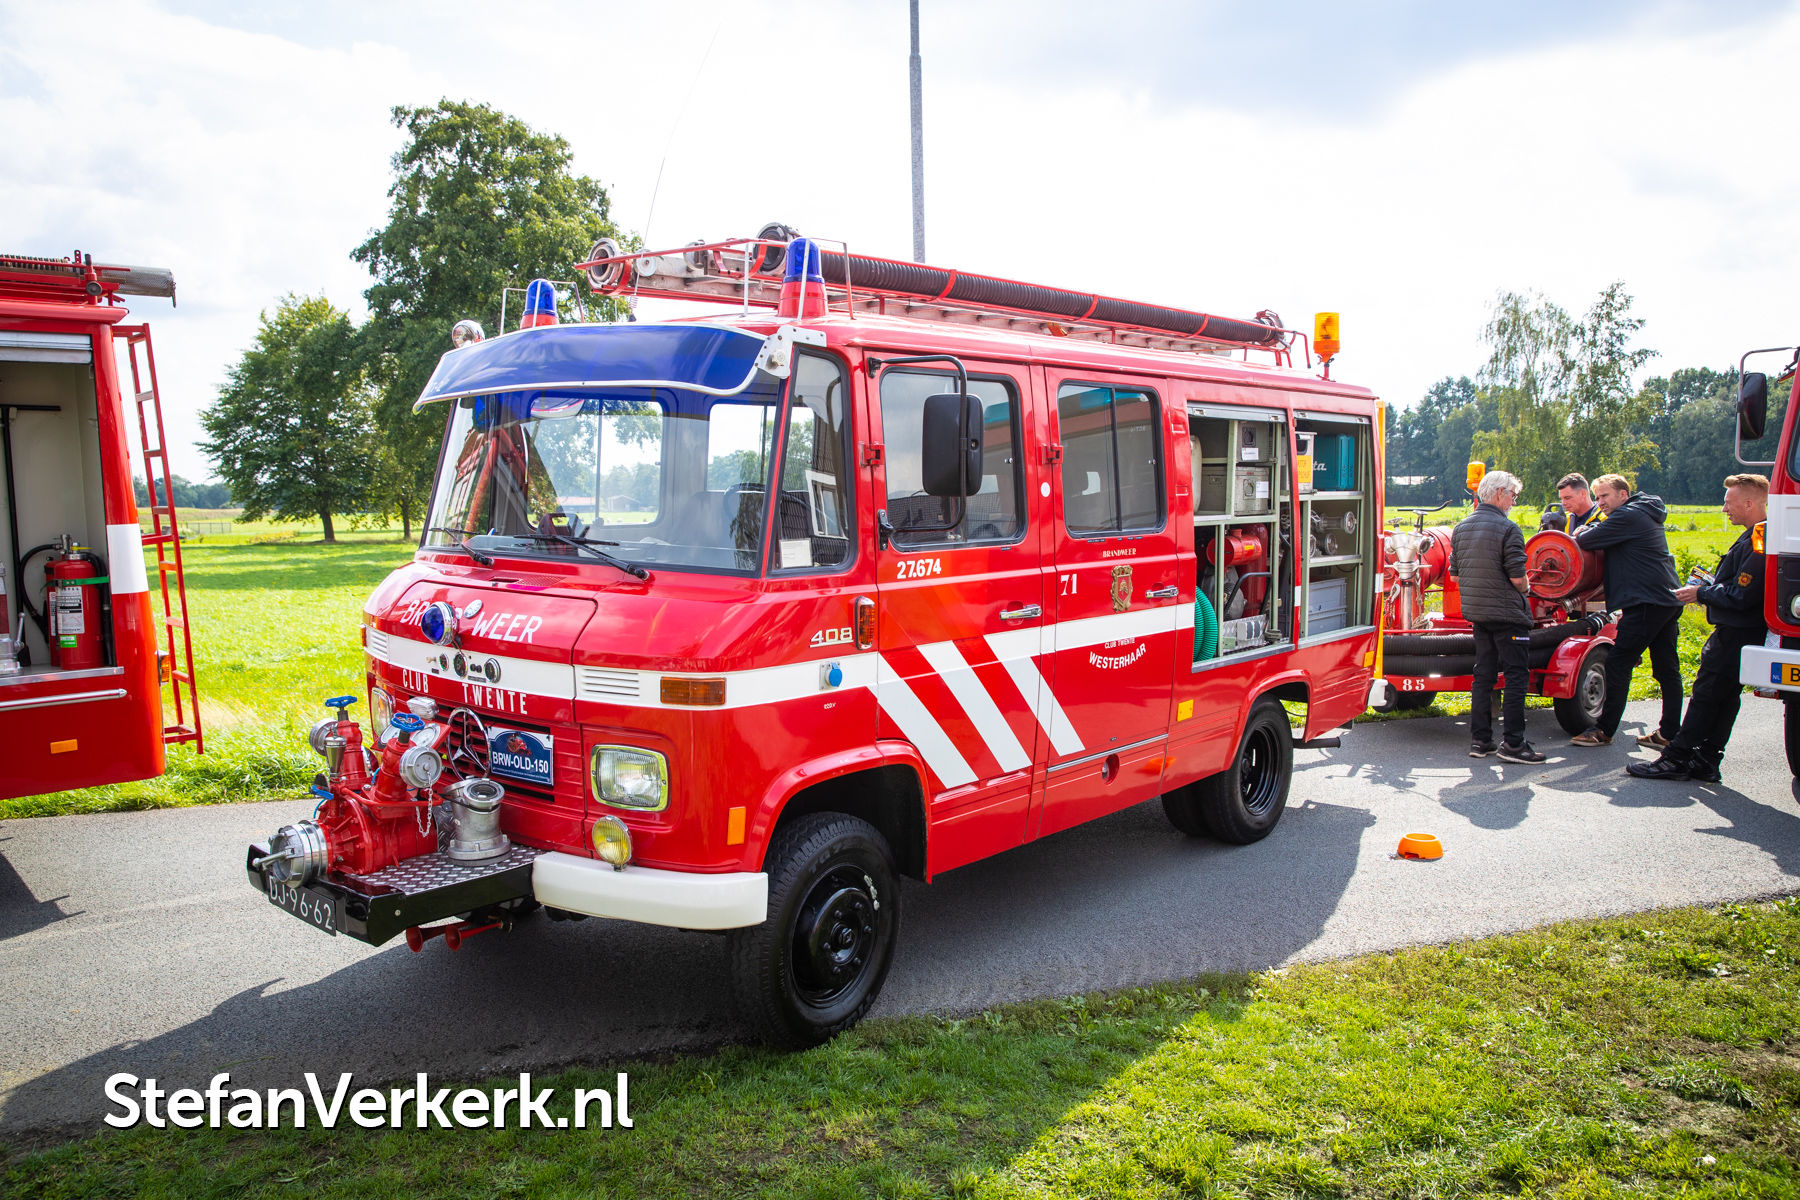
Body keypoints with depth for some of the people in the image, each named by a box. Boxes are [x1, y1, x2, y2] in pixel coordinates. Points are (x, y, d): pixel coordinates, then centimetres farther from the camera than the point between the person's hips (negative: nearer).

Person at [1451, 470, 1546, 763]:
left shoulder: (1461, 527, 8)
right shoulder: (1507, 528, -14)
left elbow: (1456, 575, 12)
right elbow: (1518, 578, -16)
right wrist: (1522, 592, 5)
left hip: (1476, 613, 7)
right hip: (1507, 614, -7)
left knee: (1483, 675, 12)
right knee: (1516, 676, -1)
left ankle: (1480, 740, 13)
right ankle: (1513, 743, -1)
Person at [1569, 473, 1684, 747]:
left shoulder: (1627, 516, -10)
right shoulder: (1644, 515, 21)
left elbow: (1586, 541, -10)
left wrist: (1582, 533, 10)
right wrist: (1591, 530, 8)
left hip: (1646, 601, -10)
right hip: (1668, 599, 10)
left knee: (1618, 664, -5)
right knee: (1666, 668, 10)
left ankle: (1604, 731, -2)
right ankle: (1669, 733, 14)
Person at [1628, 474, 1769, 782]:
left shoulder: (1760, 541, -21)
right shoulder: (1754, 537, 12)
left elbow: (1741, 596, -23)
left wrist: (1701, 593, -10)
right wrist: (1707, 586, 11)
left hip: (1735, 636, -10)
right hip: (1733, 631, 10)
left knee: (1706, 695, -5)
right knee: (1723, 697, 12)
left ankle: (1676, 759, 0)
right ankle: (1705, 761, 18)